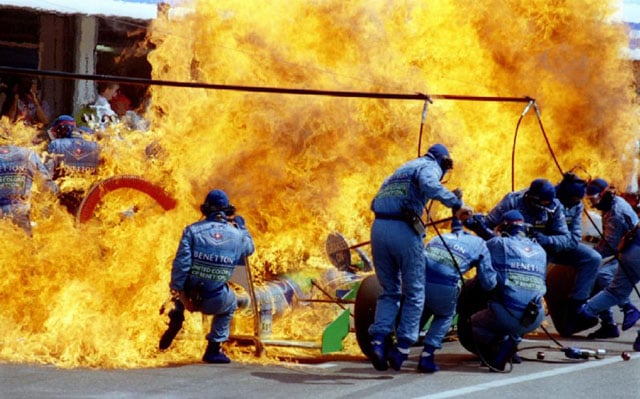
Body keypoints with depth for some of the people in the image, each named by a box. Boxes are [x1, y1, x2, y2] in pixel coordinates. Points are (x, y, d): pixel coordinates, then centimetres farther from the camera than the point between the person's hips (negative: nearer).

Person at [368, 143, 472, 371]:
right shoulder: (429, 167, 7)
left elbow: (376, 203, 25)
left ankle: (378, 341, -3)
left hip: (378, 229, 6)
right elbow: (429, 185, -18)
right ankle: (402, 348, 1)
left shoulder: (399, 172, 30)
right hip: (404, 230, -6)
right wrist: (456, 204, -21)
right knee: (414, 293, 6)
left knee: (389, 292, 15)